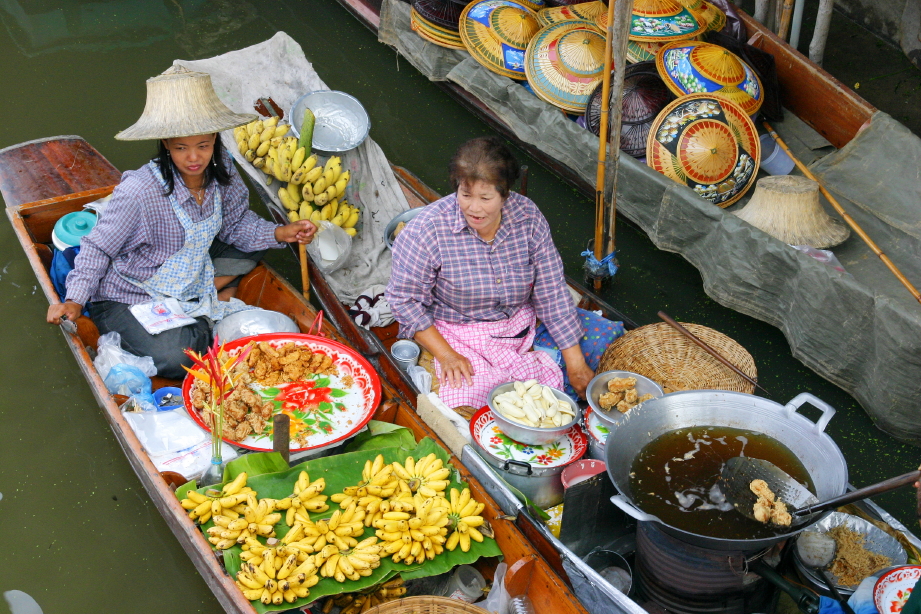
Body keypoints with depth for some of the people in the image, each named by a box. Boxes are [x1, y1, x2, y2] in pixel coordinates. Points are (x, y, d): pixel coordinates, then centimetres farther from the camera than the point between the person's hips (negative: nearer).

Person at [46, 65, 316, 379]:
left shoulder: (220, 168, -12)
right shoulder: (139, 191, -29)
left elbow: (235, 224, 1)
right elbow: (98, 247, -17)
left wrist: (280, 233, -15)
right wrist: (75, 300, -27)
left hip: (191, 275, 6)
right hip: (127, 299, -6)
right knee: (177, 358, -29)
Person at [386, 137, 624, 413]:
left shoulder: (527, 216, -10)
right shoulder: (428, 230, -19)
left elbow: (551, 291, -7)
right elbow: (405, 298, -13)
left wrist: (575, 363, -10)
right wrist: (445, 355, -21)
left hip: (522, 322, 3)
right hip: (461, 334, -3)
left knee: (603, 333, -10)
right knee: (466, 406, -27)